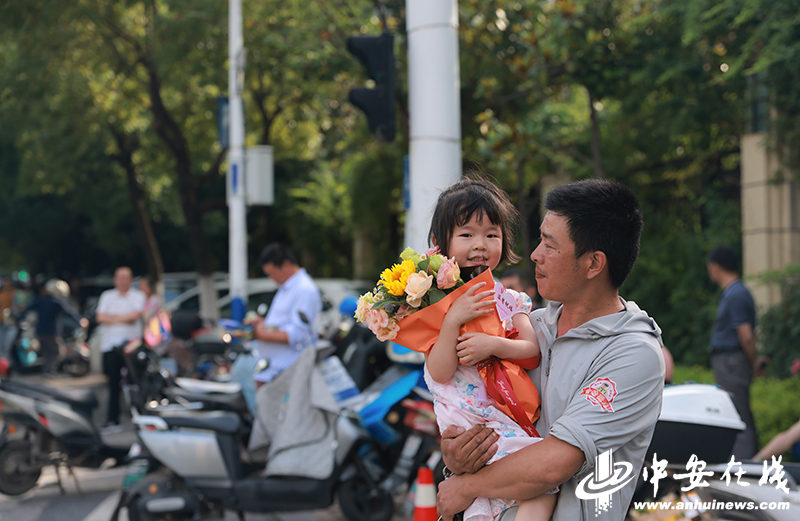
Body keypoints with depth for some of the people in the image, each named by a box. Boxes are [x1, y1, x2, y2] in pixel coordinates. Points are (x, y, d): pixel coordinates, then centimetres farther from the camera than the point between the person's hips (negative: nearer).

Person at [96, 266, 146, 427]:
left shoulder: (138, 296, 7)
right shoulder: (107, 296, 14)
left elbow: (135, 315, -10)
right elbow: (100, 318, 1)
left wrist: (113, 317, -2)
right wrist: (124, 318, -5)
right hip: (110, 344, 2)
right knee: (113, 382, 2)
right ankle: (112, 417, 8)